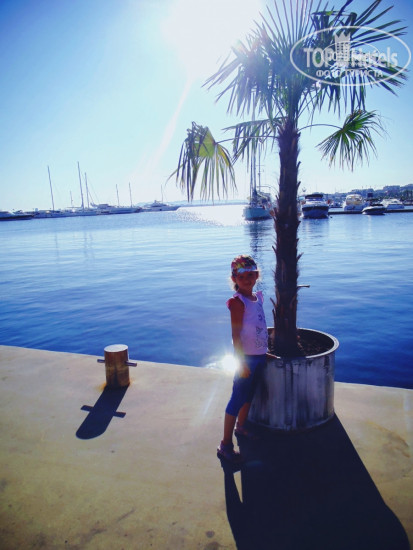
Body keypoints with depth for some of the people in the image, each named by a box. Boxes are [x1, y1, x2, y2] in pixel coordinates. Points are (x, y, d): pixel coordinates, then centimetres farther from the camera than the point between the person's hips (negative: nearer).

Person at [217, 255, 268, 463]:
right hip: (247, 357, -8)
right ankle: (225, 445, 8)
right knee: (237, 399, -2)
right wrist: (241, 362, -21)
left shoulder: (258, 296, 6)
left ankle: (241, 426, 43)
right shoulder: (237, 302, -18)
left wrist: (264, 352, 17)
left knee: (249, 394, 22)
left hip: (260, 355, 8)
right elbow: (235, 335, -20)